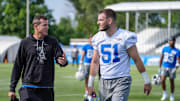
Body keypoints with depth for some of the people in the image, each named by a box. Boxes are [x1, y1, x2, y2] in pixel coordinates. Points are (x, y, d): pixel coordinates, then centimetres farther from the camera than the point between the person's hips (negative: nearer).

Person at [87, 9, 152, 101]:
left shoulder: (125, 37, -9)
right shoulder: (98, 38, 7)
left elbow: (136, 60, -4)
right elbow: (95, 62, 14)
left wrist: (147, 81, 0)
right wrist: (90, 84, 15)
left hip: (121, 81, -5)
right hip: (104, 82, 6)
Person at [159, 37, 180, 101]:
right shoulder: (165, 49, 6)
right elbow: (161, 58, 14)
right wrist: (160, 67, 13)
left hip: (172, 68, -1)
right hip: (164, 67, 1)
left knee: (172, 82, 5)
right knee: (162, 80, -14)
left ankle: (172, 95, 21)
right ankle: (164, 94, 2)